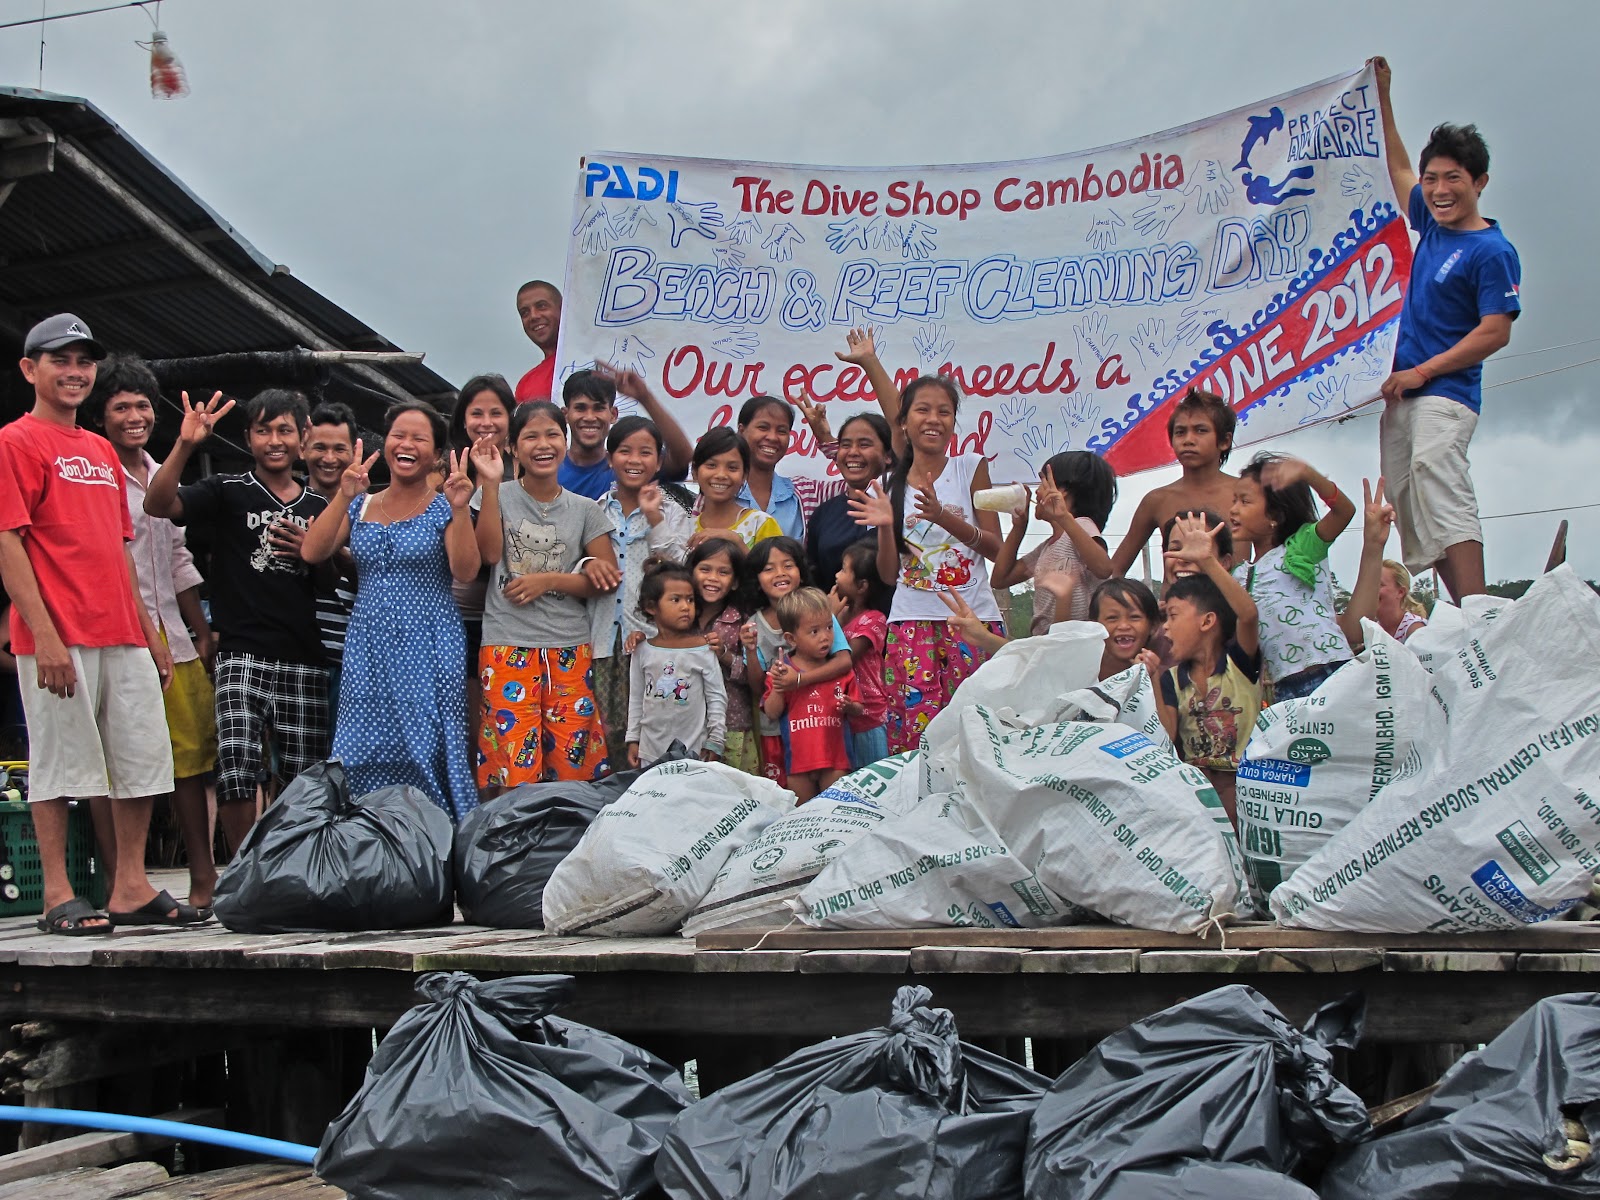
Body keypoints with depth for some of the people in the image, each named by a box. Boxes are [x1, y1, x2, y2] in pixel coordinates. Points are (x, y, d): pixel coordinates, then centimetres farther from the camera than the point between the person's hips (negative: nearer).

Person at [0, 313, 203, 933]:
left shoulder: (102, 451, 20)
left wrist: (147, 627, 17)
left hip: (122, 635, 8)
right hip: (58, 637, -7)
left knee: (144, 758, 7)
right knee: (60, 763, -1)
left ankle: (131, 888, 15)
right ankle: (58, 897, 7)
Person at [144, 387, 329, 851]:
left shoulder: (320, 507, 16)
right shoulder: (228, 492, 5)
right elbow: (158, 504, -11)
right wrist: (185, 445, -25)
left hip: (304, 661, 3)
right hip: (243, 657, -3)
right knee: (236, 769, -17)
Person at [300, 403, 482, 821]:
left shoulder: (444, 508, 2)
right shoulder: (360, 507, 12)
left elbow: (465, 571, -12)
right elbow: (311, 553, -2)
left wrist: (460, 509, -22)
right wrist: (344, 497, -12)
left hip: (428, 649, -3)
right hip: (368, 647, 3)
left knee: (426, 753, -4)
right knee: (366, 760, 1)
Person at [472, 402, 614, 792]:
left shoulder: (585, 510, 9)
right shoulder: (501, 495, 6)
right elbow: (490, 552, -11)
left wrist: (548, 580, -7)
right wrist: (491, 484, -14)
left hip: (570, 647, 2)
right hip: (508, 645, -2)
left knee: (573, 763, -1)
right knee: (514, 765, -7)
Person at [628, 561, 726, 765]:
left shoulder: (703, 649, -6)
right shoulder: (643, 650, 1)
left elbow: (717, 698, -2)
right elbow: (636, 698, 10)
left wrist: (715, 742, -4)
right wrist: (633, 740, 9)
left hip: (694, 751, -2)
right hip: (651, 750, 2)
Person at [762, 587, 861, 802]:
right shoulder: (782, 670, -1)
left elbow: (858, 710, 8)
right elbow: (772, 713, -3)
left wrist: (849, 706, -14)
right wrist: (778, 688, -18)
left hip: (835, 758, 0)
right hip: (798, 758, 0)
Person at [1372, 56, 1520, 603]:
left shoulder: (1491, 251, -7)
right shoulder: (1432, 227, 14)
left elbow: (1496, 333, -13)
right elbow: (1399, 169, 31)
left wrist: (1422, 371, -15)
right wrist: (1383, 98, 30)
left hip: (1445, 393, -9)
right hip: (1403, 392, 9)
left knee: (1440, 493, -26)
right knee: (1409, 507, 2)